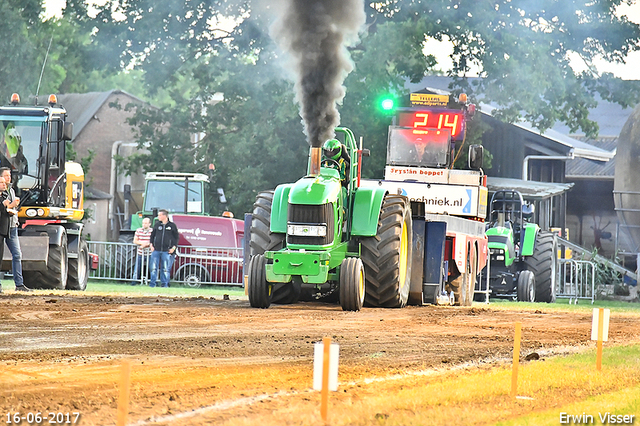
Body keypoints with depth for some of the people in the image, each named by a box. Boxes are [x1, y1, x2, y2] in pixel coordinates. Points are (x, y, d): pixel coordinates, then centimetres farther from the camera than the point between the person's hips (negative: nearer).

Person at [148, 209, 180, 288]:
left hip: (167, 251, -2)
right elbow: (152, 235, 17)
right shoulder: (157, 225, 11)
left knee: (166, 269, -1)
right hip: (156, 250, 2)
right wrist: (151, 245, 5)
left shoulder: (172, 225, 3)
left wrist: (174, 247, -3)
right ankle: (152, 284, 6)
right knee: (153, 268, -1)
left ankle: (164, 284, 6)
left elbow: (176, 237, 7)